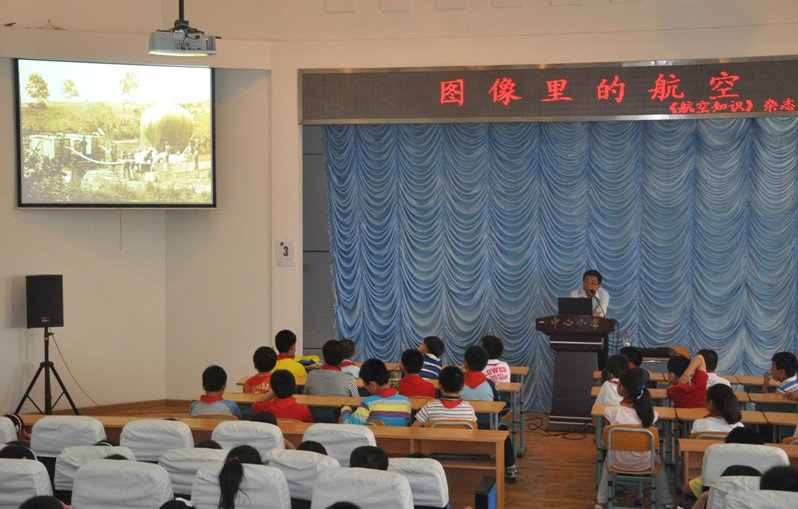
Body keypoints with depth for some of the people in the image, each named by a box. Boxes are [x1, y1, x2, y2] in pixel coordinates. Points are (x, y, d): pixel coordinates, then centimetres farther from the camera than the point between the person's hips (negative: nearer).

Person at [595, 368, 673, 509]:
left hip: (618, 462, 0)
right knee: (657, 460, 36)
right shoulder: (650, 413, -18)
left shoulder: (611, 412, -22)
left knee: (608, 460, 36)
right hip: (643, 463, 1)